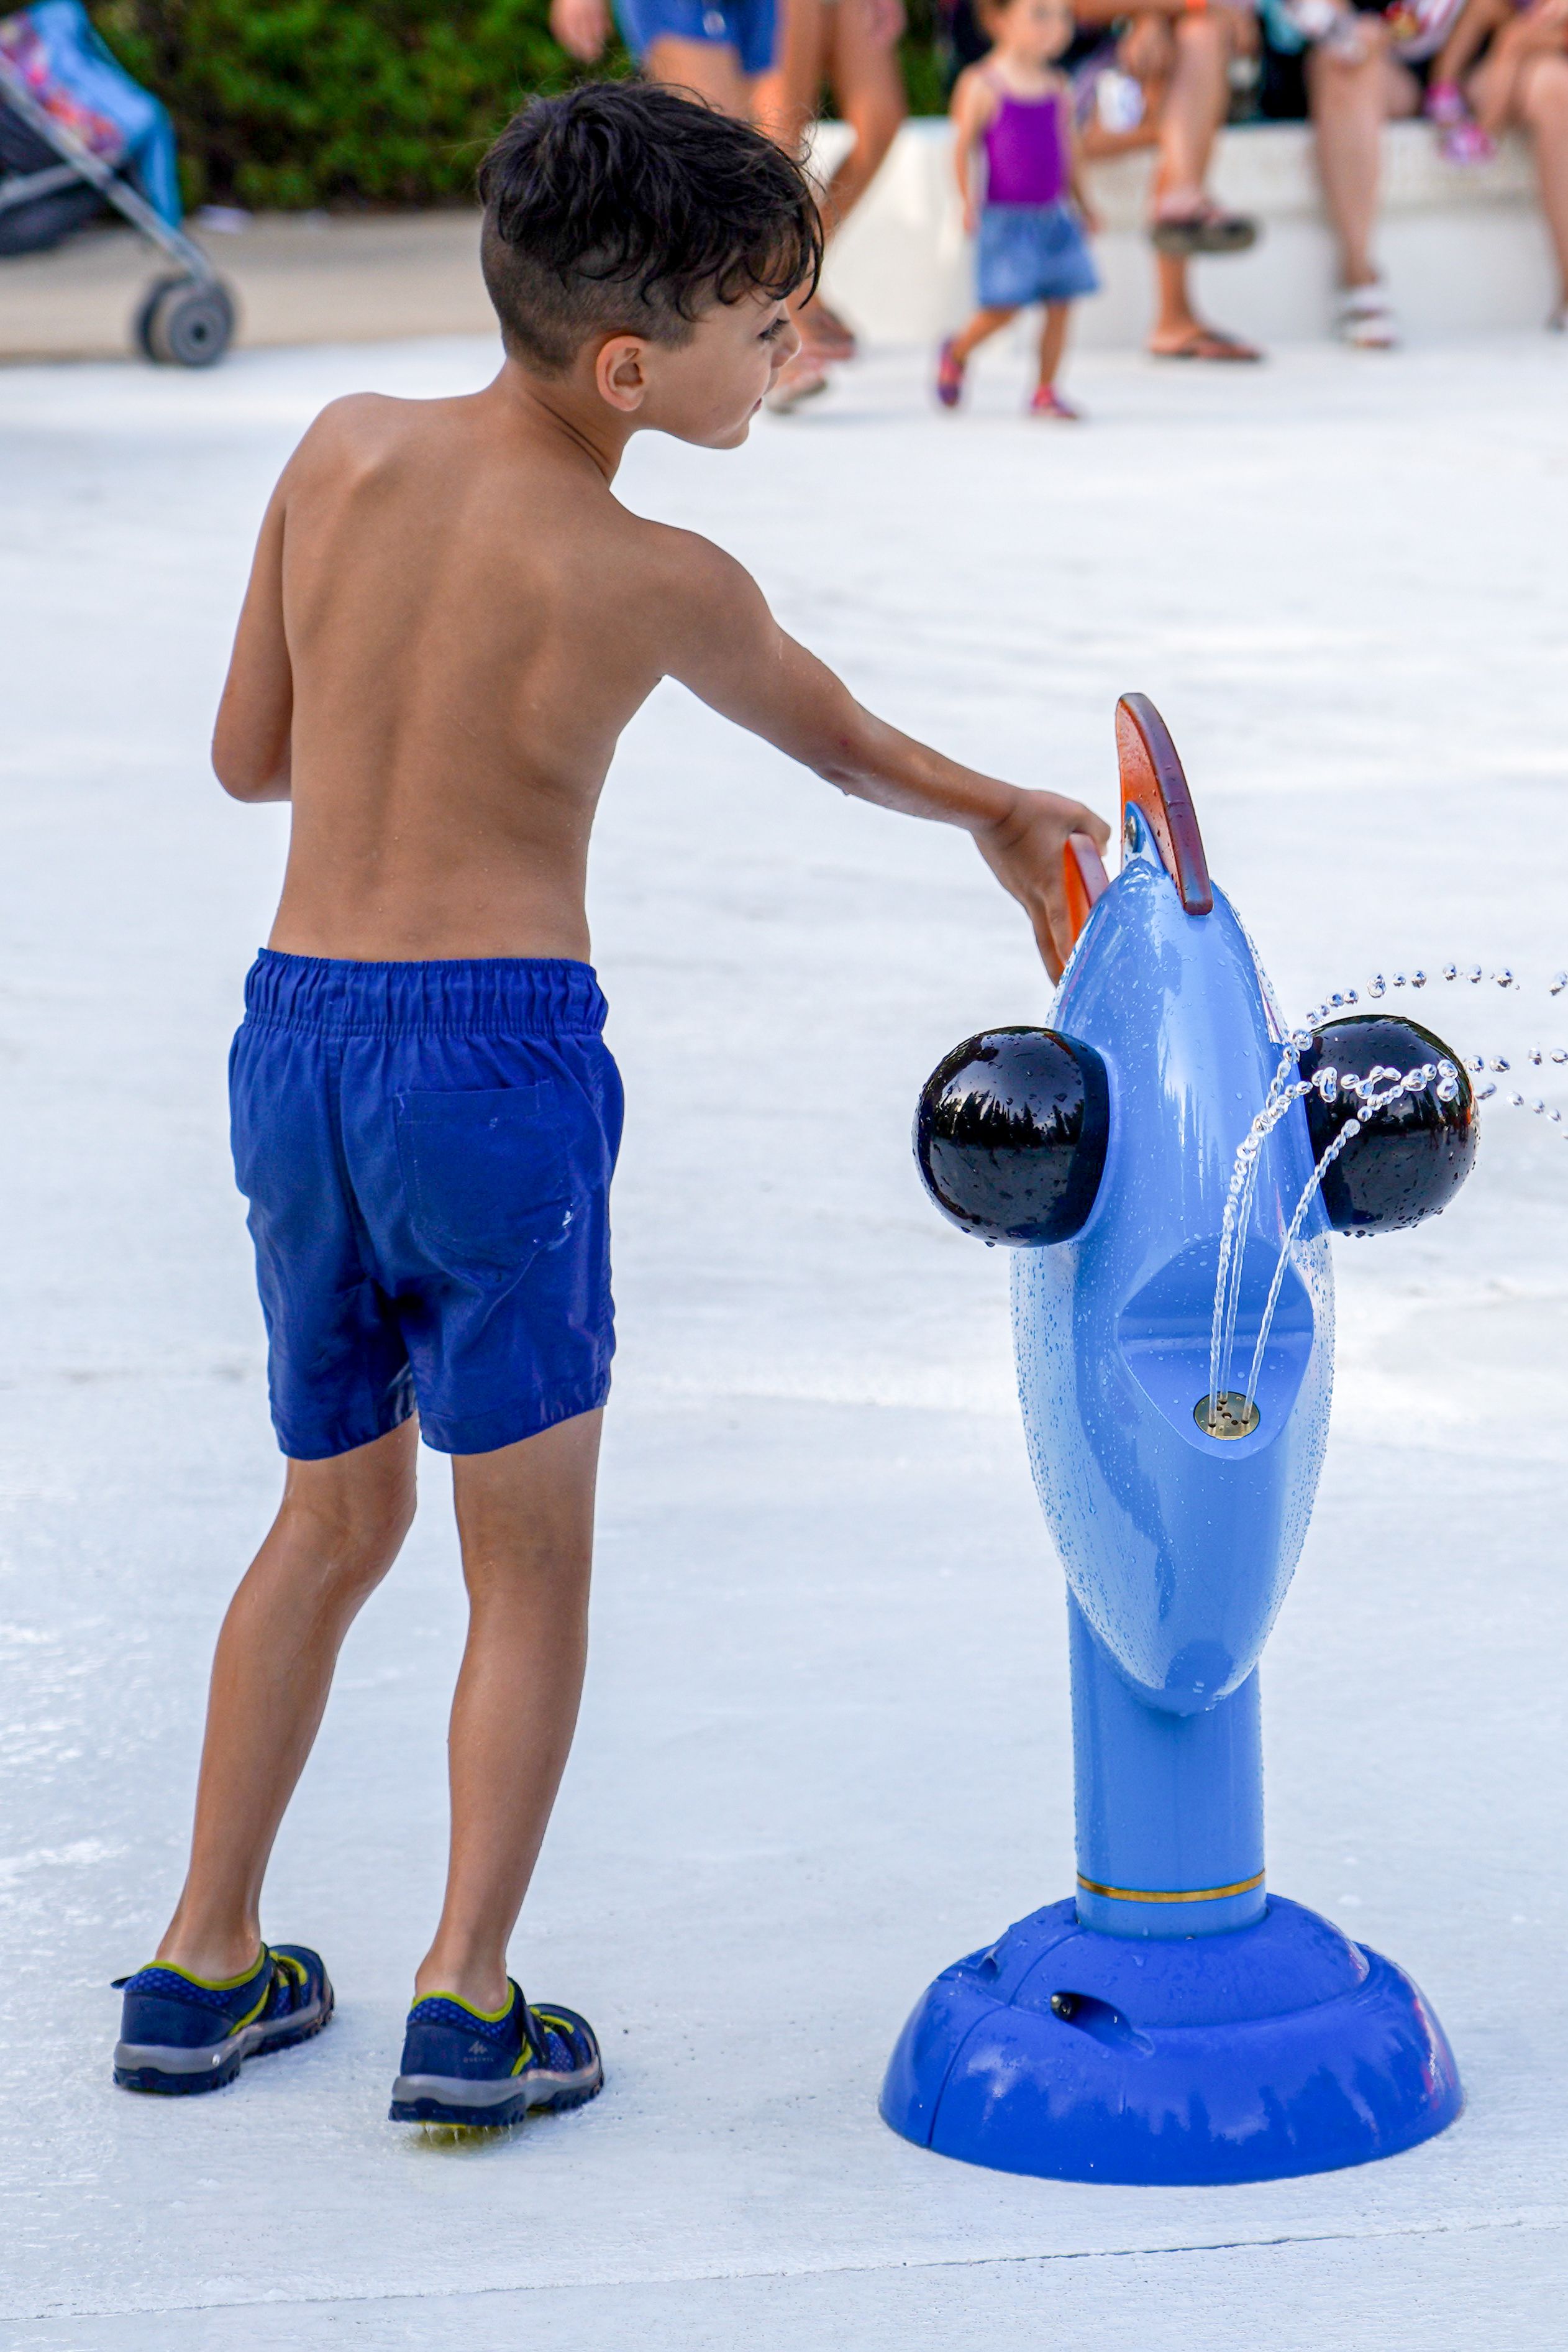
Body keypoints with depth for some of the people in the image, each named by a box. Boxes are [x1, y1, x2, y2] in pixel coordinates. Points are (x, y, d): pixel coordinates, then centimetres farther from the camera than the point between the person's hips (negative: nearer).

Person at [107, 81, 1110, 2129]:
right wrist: (1004, 816, 31)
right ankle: (467, 2001, 3)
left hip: (294, 1035, 5)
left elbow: (245, 755, 12)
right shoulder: (655, 584, -8)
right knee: (532, 1562, 9)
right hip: (502, 1047, -5)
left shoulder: (346, 450, 2)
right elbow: (850, 747, 12)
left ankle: (205, 1968, 25)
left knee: (336, 1518, 21)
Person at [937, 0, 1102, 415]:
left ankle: (1045, 392, 15)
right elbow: (964, 147, -7)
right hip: (1005, 219, -6)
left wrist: (1079, 203, 17)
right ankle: (957, 352, 23)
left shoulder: (1059, 90, 7)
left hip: (1053, 217, 6)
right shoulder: (982, 86, -10)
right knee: (1004, 307, -7)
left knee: (1059, 303, 3)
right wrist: (970, 202, -14)